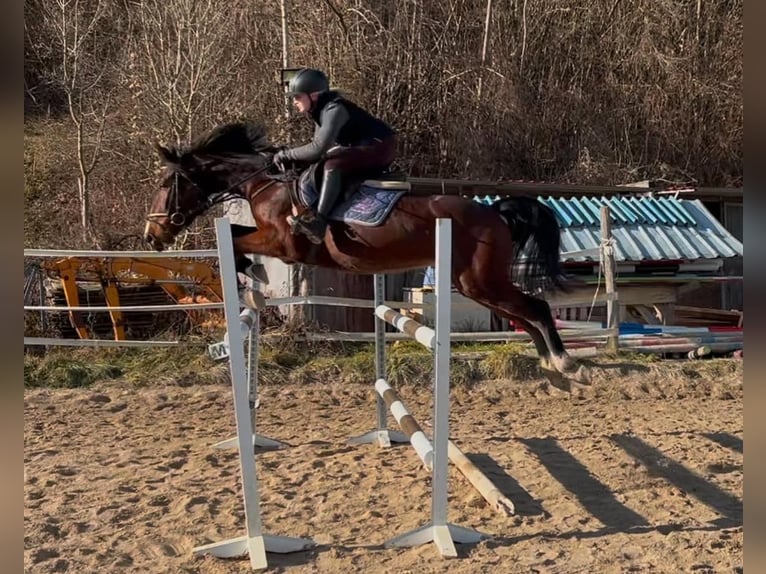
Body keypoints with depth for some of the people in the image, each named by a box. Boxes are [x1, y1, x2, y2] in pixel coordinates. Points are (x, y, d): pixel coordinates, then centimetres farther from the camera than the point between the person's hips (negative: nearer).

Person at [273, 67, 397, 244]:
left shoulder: (334, 109, -21)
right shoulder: (320, 110, 9)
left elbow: (318, 148, -29)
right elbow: (318, 145, 12)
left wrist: (288, 154, -19)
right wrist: (291, 155, -1)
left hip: (380, 146, -11)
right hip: (364, 148, 11)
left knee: (332, 166, -29)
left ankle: (318, 221, -40)